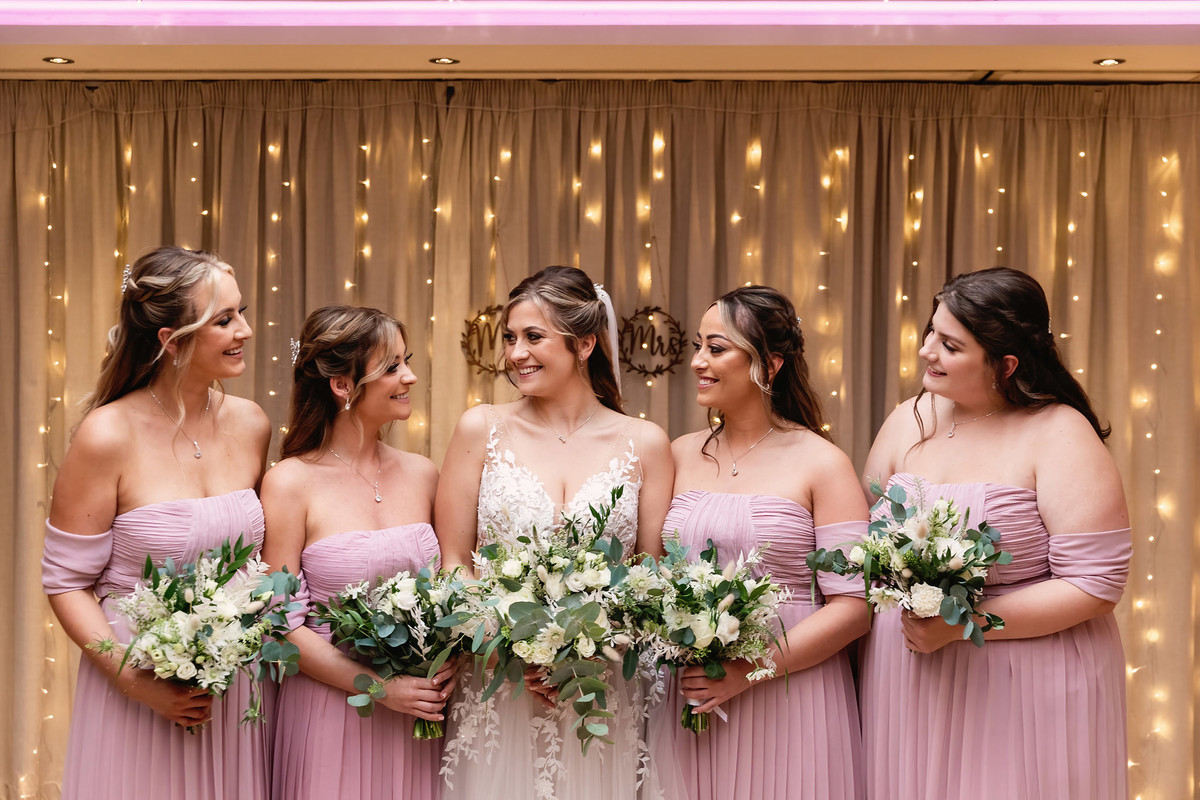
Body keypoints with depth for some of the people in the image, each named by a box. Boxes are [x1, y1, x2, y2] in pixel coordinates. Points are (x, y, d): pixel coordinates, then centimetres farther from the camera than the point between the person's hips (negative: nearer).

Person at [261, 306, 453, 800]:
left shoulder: (422, 474, 4)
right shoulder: (291, 483, -10)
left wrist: (447, 666, -5)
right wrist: (380, 687, -15)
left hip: (417, 716, 4)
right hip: (329, 712, -4)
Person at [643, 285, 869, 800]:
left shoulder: (821, 463, -6)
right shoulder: (681, 455, 7)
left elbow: (854, 606, -10)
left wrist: (747, 671, -17)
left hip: (788, 703, -4)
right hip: (686, 700, 4)